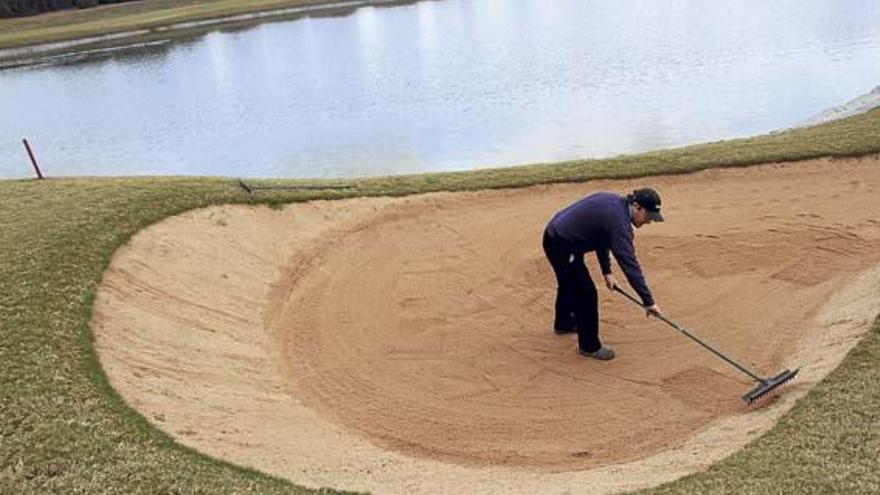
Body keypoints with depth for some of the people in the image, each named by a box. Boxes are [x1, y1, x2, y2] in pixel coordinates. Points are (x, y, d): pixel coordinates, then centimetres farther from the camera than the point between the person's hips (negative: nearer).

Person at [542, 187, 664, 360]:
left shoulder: (615, 202, 2)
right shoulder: (618, 220, -26)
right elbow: (629, 263, -29)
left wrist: (606, 270, 9)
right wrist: (648, 301, -27)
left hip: (555, 237, 11)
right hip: (562, 245, -11)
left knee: (570, 282, 31)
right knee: (586, 294, -6)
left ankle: (563, 323, 54)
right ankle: (589, 346, 10)